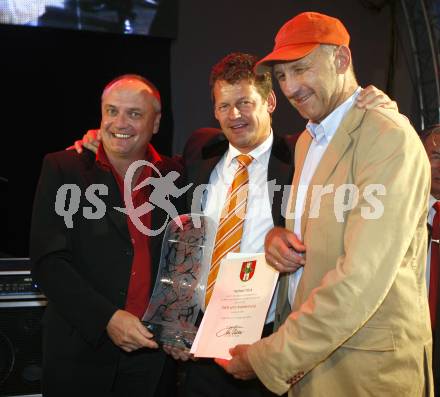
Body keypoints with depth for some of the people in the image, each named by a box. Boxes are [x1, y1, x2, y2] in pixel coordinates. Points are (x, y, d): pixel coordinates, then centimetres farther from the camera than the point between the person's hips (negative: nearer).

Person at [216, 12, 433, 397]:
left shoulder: (390, 138, -18)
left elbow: (360, 281, -26)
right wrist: (278, 236, -4)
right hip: (305, 357, 7)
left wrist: (269, 358, -21)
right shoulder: (306, 140, 10)